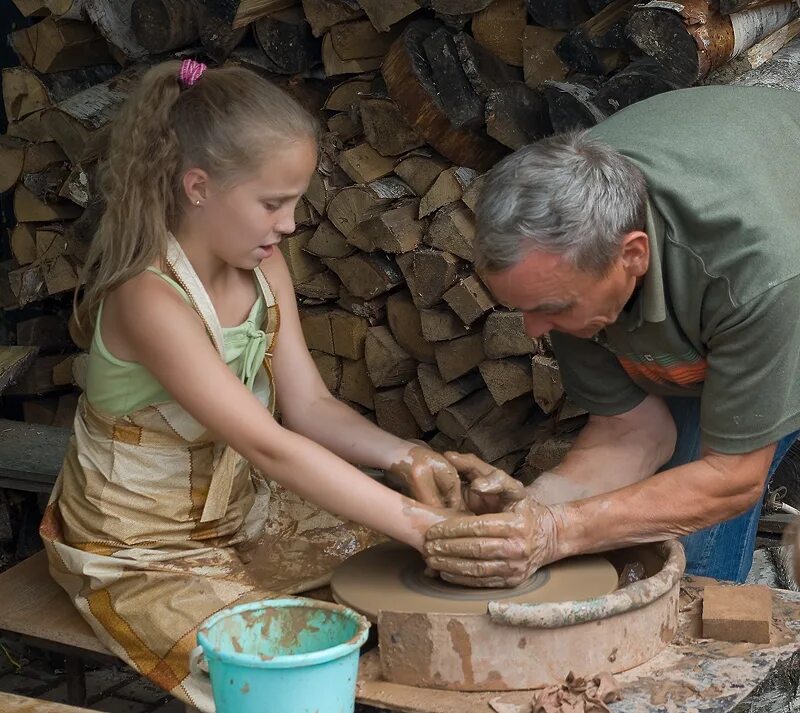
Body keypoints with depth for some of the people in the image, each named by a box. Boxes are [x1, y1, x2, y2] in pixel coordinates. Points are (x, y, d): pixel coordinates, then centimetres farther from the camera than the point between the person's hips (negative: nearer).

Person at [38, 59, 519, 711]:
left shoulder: (262, 266, -4)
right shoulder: (151, 298, -31)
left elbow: (309, 405, -5)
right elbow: (269, 446, -36)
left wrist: (405, 457, -24)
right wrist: (423, 525, -37)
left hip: (236, 507, 8)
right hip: (139, 551, -8)